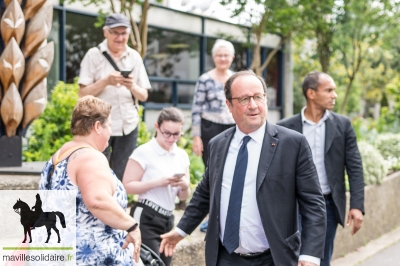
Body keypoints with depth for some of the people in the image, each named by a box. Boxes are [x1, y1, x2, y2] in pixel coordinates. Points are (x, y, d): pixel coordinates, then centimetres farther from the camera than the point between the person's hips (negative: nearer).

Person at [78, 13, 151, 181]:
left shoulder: (134, 57, 7)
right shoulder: (94, 55, -2)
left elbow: (143, 96, 7)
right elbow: (83, 93, -6)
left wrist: (132, 86, -15)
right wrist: (106, 81, -21)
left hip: (128, 126, 3)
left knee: (122, 177, 6)